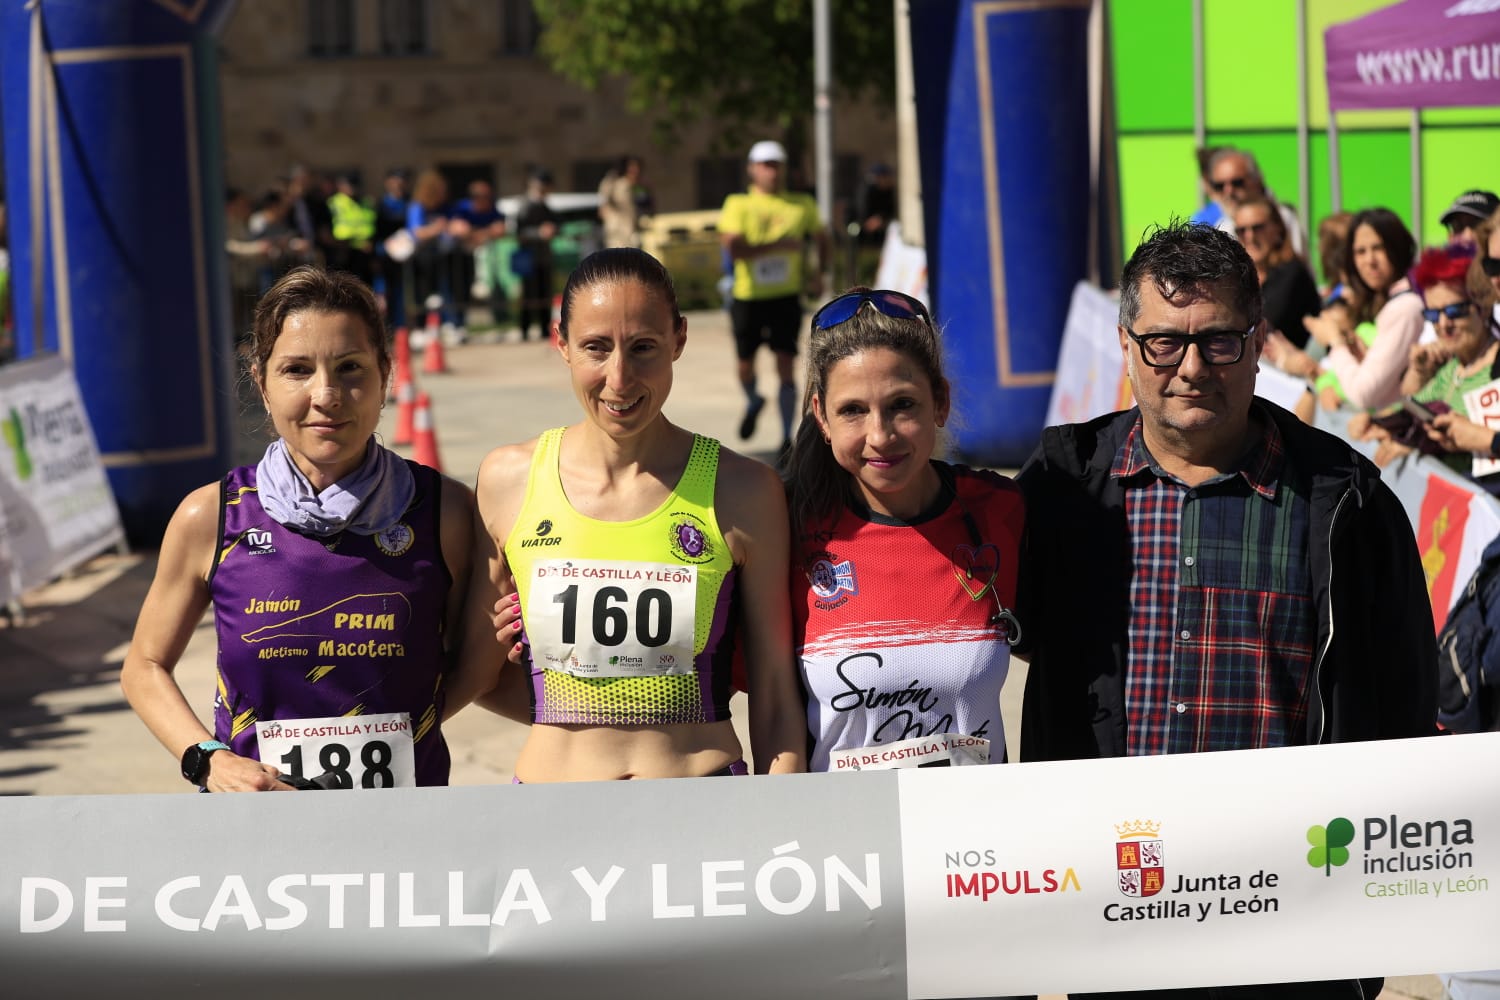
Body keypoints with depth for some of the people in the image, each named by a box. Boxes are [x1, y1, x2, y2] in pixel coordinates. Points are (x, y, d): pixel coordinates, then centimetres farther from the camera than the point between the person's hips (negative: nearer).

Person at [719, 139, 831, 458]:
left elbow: (821, 237, 21)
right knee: (745, 363, 12)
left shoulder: (802, 206, 4)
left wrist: (819, 272, 6)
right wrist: (779, 244, -20)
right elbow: (734, 248, -18)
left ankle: (787, 438, -1)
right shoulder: (738, 205, -4)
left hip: (786, 296, 0)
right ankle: (754, 402, 46)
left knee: (786, 367, -8)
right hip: (748, 296, 0)